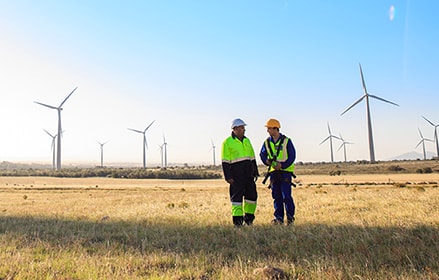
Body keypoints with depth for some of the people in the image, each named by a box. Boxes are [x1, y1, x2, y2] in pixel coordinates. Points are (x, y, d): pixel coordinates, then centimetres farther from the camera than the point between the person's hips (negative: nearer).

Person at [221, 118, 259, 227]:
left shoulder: (247, 141, 15)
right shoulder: (227, 142, -4)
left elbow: (252, 158, 20)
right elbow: (225, 161, -7)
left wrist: (255, 172, 15)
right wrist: (228, 177, -13)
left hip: (248, 174, 6)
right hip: (236, 175, -6)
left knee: (252, 195, 9)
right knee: (237, 196, -3)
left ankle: (249, 218, 23)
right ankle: (237, 220, 5)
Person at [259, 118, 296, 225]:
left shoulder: (286, 141, -5)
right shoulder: (267, 142, 8)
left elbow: (292, 156, -6)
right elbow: (262, 155, 10)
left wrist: (282, 165, -19)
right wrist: (267, 161, -12)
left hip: (285, 171, -4)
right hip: (273, 172, 4)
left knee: (286, 195, -7)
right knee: (276, 196, 6)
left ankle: (290, 217, 8)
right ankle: (279, 218, 14)